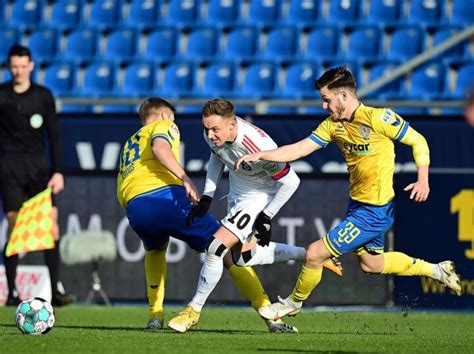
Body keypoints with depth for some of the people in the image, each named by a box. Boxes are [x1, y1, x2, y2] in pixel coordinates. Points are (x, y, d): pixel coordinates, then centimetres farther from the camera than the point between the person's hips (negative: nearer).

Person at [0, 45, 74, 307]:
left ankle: (56, 289, -10)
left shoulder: (43, 96, 8)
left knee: (51, 223, -9)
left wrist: (58, 171, 3)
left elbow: (53, 135, 10)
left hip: (38, 166, 2)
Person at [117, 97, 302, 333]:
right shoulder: (164, 125, 19)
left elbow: (121, 193, 29)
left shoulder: (128, 144, 37)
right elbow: (159, 147, -7)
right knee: (228, 252, 4)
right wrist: (185, 178, -15)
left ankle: (155, 315, 23)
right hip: (167, 196, -5)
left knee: (155, 250, 39)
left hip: (133, 206, 5)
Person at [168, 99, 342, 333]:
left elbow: (290, 181, -24)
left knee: (215, 248, -18)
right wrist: (206, 198, 1)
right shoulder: (213, 133, -17)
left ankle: (194, 309, -1)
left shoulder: (258, 146, -38)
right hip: (237, 193, 8)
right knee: (244, 257, 16)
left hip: (259, 197, -8)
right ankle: (307, 255, 32)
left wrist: (266, 218, -18)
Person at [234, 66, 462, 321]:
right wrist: (260, 155, -13)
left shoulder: (377, 118, -18)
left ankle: (294, 302, 19)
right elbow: (298, 149, -2)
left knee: (315, 253, -8)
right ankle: (435, 270, 41)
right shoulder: (333, 125, 2)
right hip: (357, 205, 9)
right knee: (371, 264, 26)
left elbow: (418, 141, -10)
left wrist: (423, 180, -20)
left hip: (374, 211, -9)